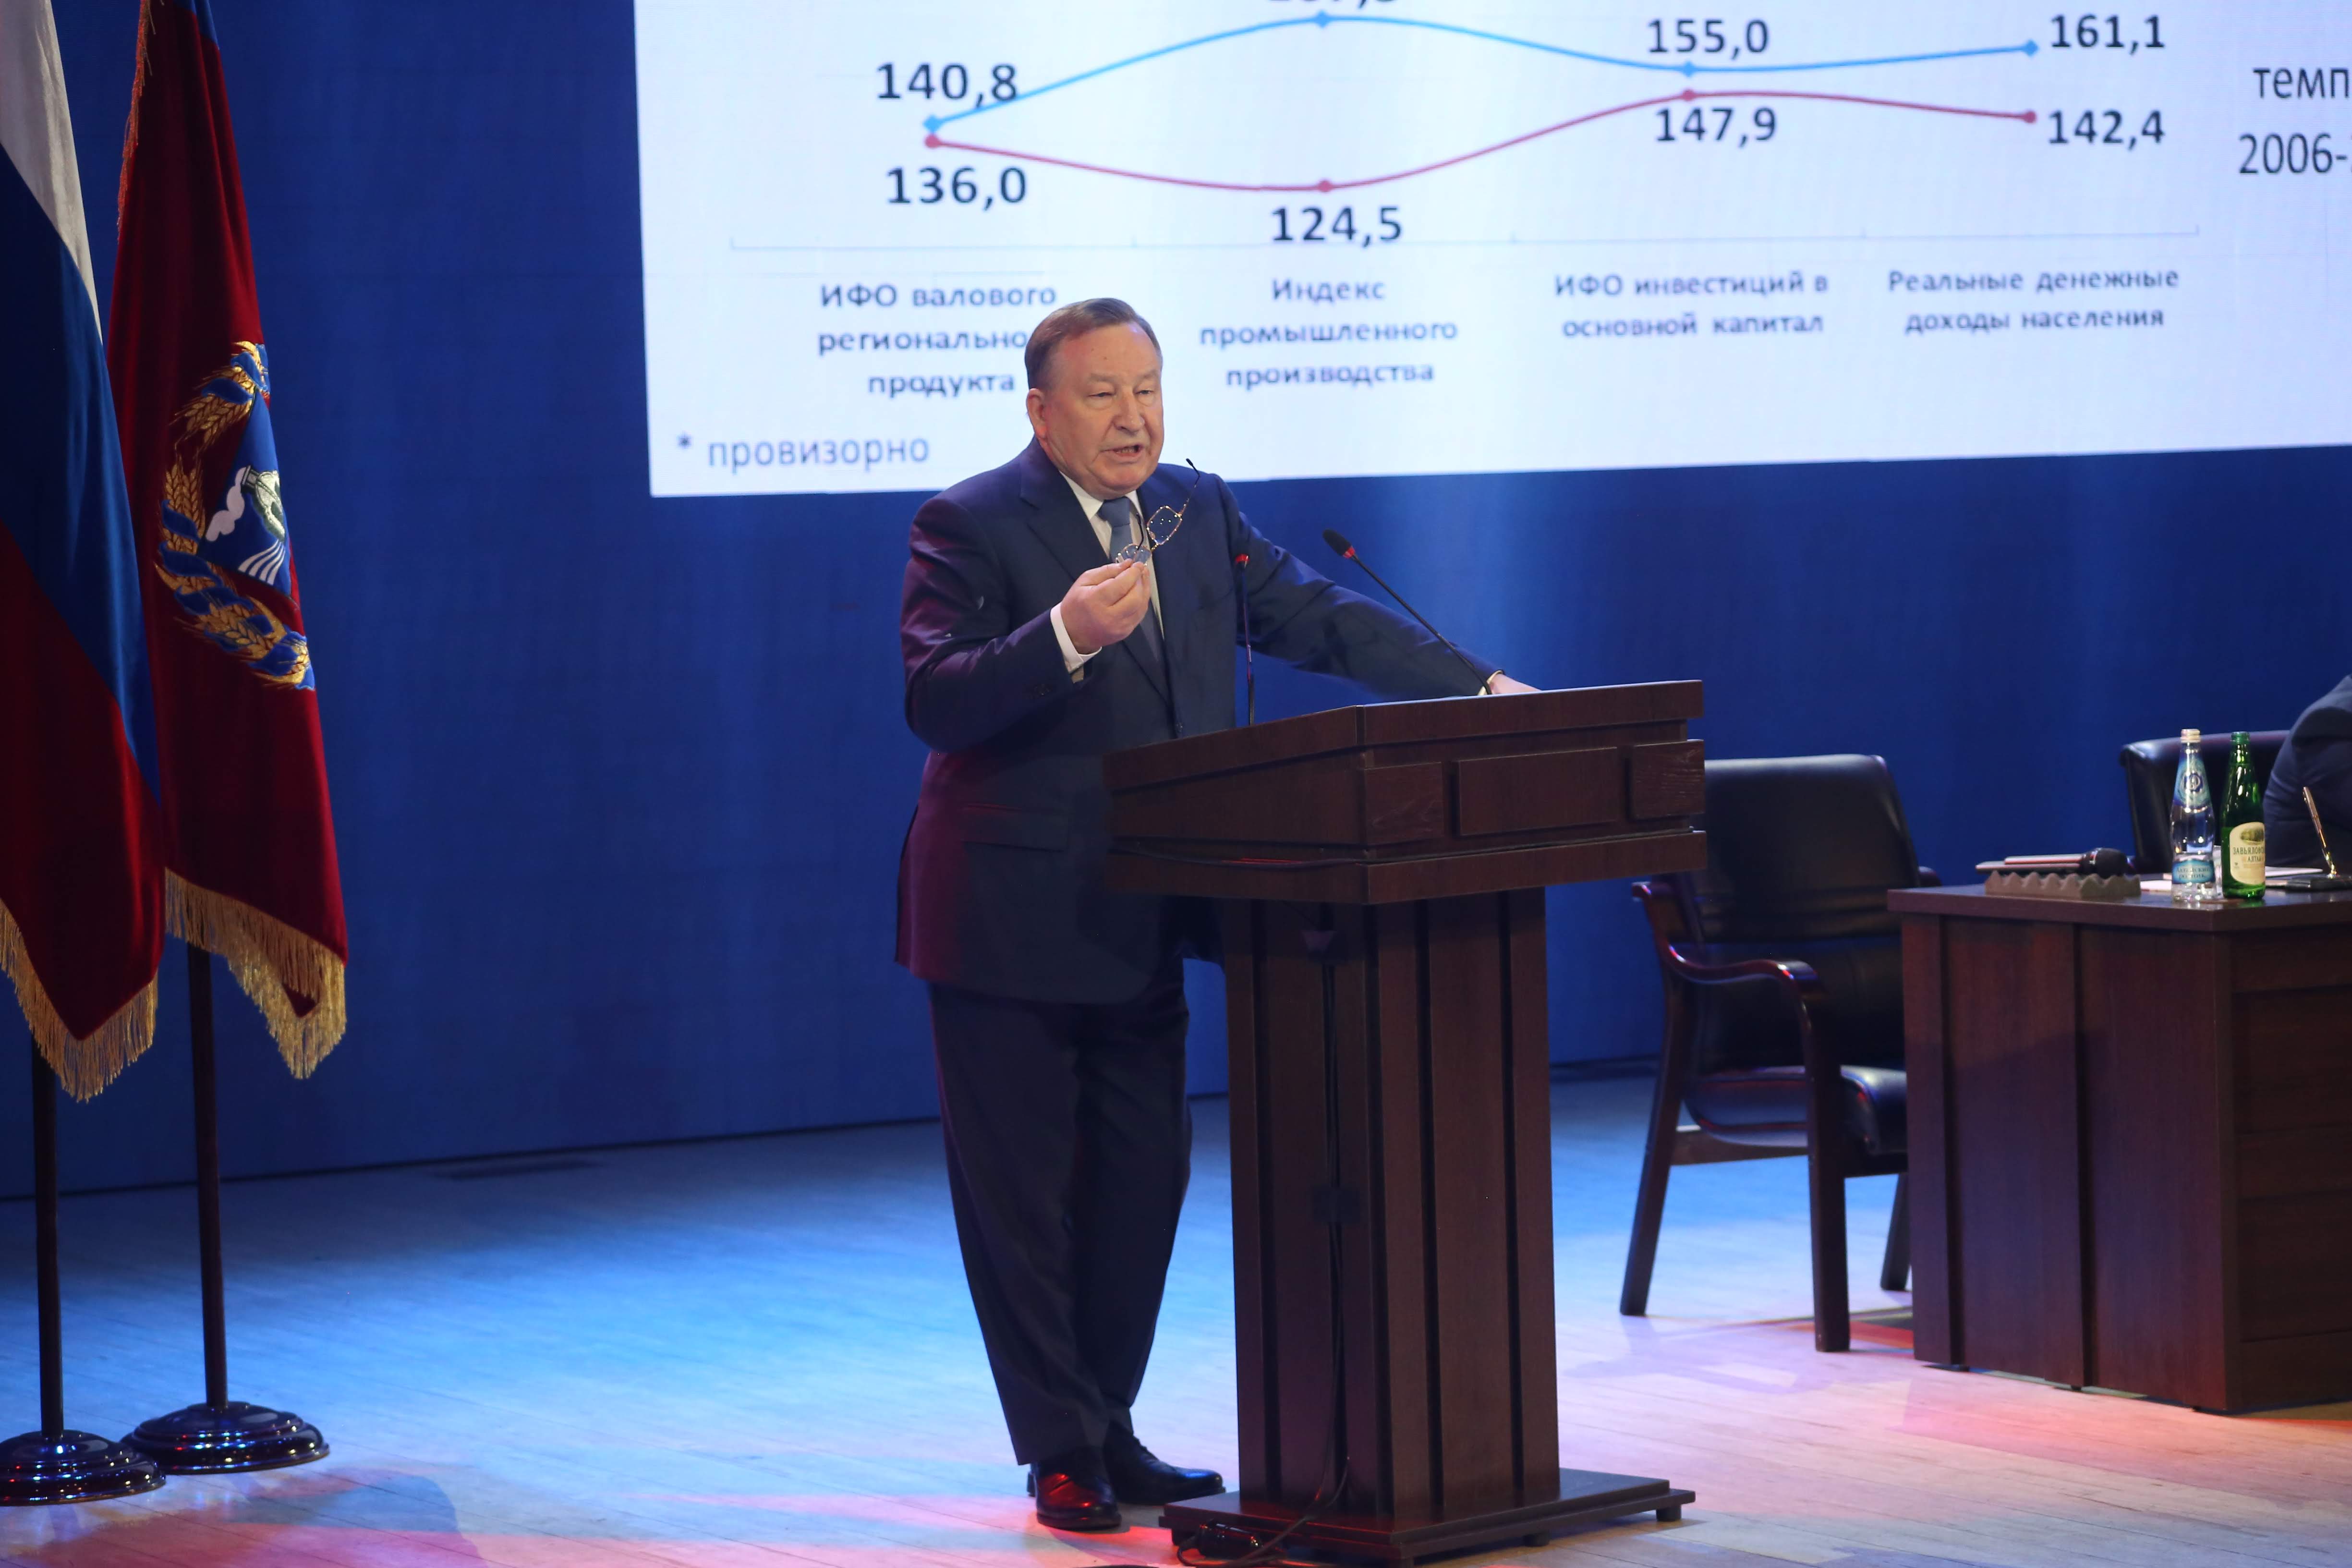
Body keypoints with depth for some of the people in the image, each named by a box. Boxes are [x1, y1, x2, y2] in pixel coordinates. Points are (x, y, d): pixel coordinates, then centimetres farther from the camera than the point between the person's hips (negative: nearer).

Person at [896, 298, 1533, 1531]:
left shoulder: (1196, 510, 10)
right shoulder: (974, 526, -10)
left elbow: (1315, 617, 12)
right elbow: (933, 699, -19)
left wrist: (1476, 686, 5)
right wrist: (1064, 635, -33)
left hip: (1138, 920, 7)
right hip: (1012, 918, -7)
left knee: (1143, 1182, 12)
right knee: (1022, 1192, 0)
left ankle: (1109, 1431, 24)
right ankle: (1059, 1453, 9)